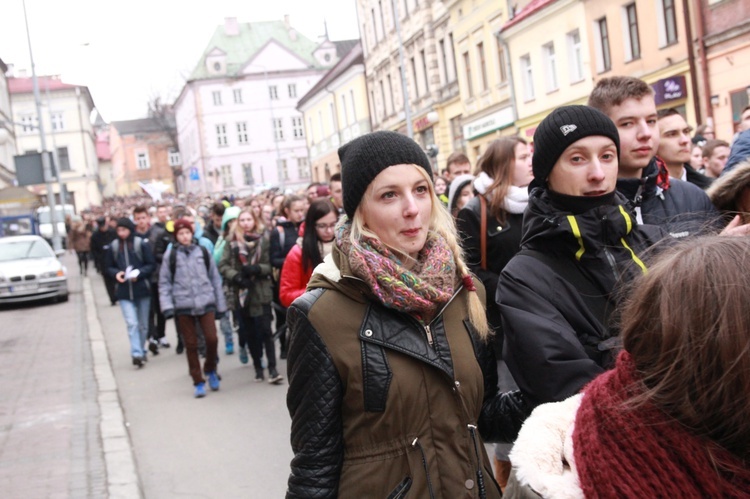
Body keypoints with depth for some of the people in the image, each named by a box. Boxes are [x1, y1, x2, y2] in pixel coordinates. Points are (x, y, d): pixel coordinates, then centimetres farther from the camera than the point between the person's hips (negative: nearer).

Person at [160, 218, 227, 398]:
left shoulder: (203, 252, 8)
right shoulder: (171, 255, 3)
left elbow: (215, 279, 11)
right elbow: (164, 283, 3)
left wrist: (220, 305, 10)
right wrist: (167, 306, -8)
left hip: (206, 302, 1)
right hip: (183, 305, -1)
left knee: (212, 339, -10)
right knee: (191, 344, 4)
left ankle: (210, 369, 18)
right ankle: (198, 382, 14)